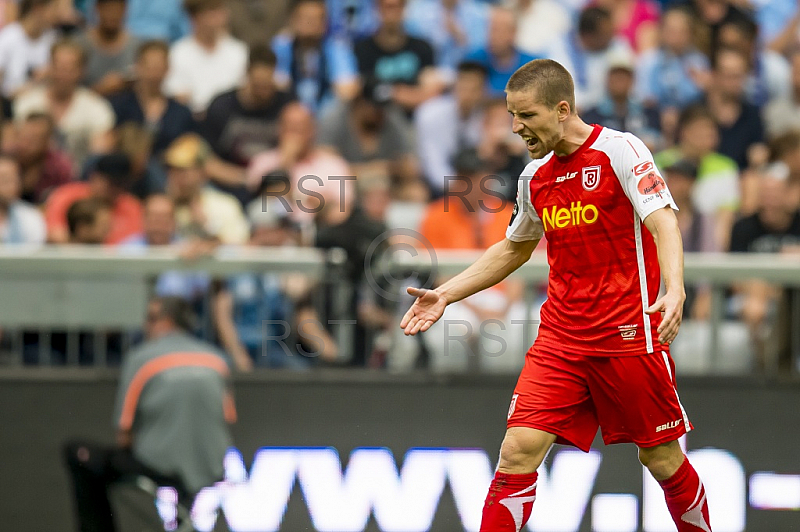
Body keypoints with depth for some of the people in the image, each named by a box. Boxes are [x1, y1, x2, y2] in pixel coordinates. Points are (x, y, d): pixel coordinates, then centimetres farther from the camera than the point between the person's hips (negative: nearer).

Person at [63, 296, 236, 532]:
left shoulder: (140, 358, -4)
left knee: (77, 453, 12)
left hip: (160, 468, -5)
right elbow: (227, 421, 14)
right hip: (212, 470, 5)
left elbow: (124, 433, -3)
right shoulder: (217, 358, 9)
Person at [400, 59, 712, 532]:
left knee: (662, 459, 4)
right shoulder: (535, 177, 11)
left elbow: (663, 222, -18)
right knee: (519, 450, -10)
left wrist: (674, 291, -36)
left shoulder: (620, 150, -8)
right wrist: (445, 295, 21)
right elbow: (514, 248, 27)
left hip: (629, 334, -5)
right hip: (560, 338, 5)